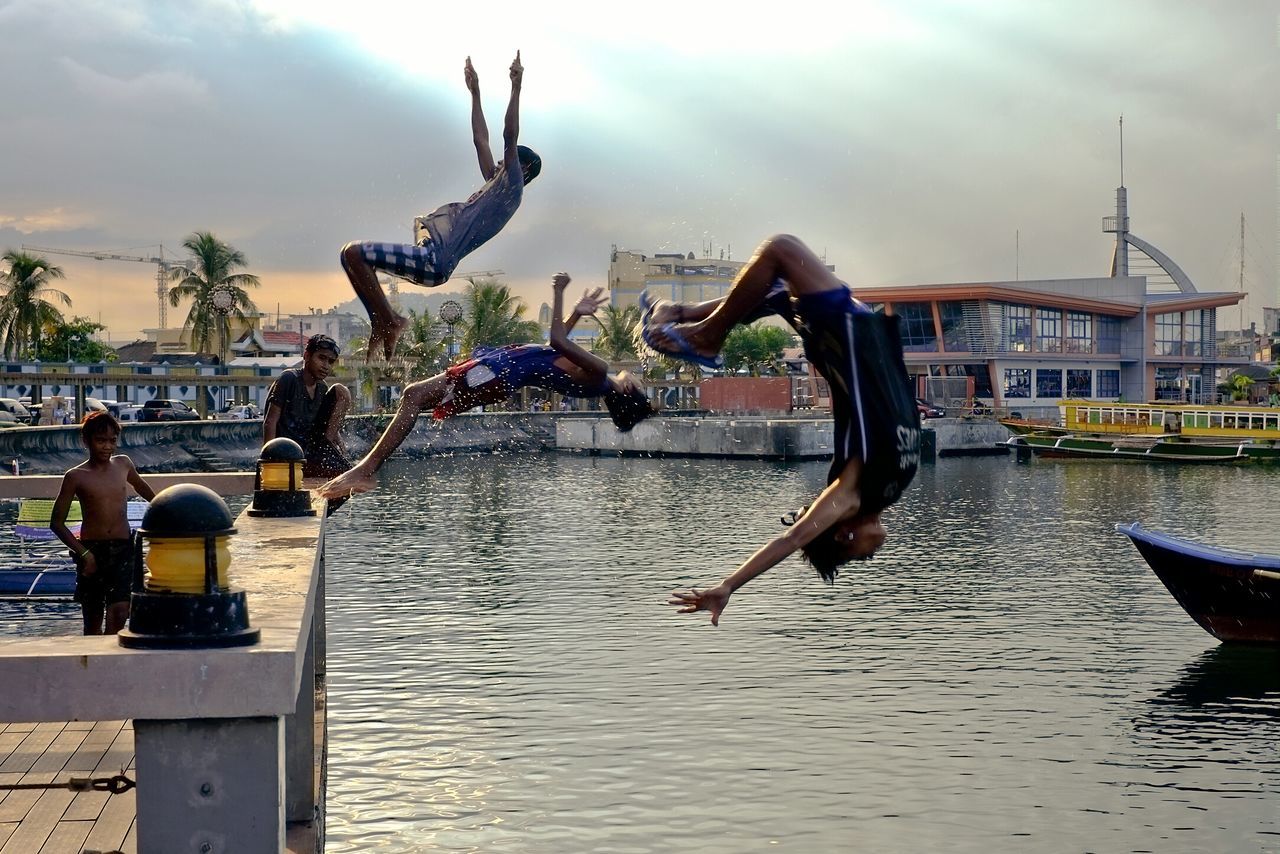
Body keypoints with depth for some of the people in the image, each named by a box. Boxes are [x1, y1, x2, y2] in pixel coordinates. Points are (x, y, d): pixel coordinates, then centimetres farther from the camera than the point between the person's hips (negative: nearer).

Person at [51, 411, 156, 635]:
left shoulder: (123, 464, 7)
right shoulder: (76, 477, -3)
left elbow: (141, 486, 30)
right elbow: (57, 522, -2)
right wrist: (83, 553, -11)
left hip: (123, 550, 2)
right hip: (92, 552, -1)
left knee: (119, 612, -15)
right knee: (93, 620, 6)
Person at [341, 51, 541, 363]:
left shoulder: (512, 188, -1)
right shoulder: (495, 185, 26)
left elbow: (509, 139, -11)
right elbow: (481, 141, 32)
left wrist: (516, 88, -13)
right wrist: (475, 93, 35)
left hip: (434, 261, -11)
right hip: (429, 259, 11)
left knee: (354, 253, -18)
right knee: (357, 256, 18)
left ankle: (388, 321, -10)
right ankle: (383, 324, 10)